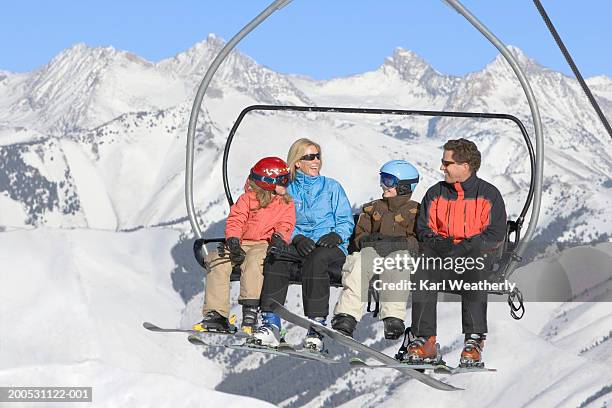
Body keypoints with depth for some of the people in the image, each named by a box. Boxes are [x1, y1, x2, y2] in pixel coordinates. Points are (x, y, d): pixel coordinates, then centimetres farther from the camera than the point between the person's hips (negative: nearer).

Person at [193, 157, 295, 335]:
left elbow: (286, 225, 3)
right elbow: (235, 221, -2)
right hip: (242, 242, 2)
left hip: (263, 245, -1)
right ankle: (216, 315, -25)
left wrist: (279, 237, -22)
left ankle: (250, 312, -41)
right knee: (218, 262, -25)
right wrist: (234, 243, -19)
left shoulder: (286, 204, 12)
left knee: (253, 260, -37)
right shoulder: (247, 199, 7)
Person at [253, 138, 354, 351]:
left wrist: (335, 235, -12)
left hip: (330, 248, -2)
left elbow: (347, 221, 9)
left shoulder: (332, 187, 15)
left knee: (315, 260, -39)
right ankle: (270, 323, -39)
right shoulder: (288, 191, 20)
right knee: (276, 256, -33)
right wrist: (297, 238, -12)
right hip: (299, 246, 2)